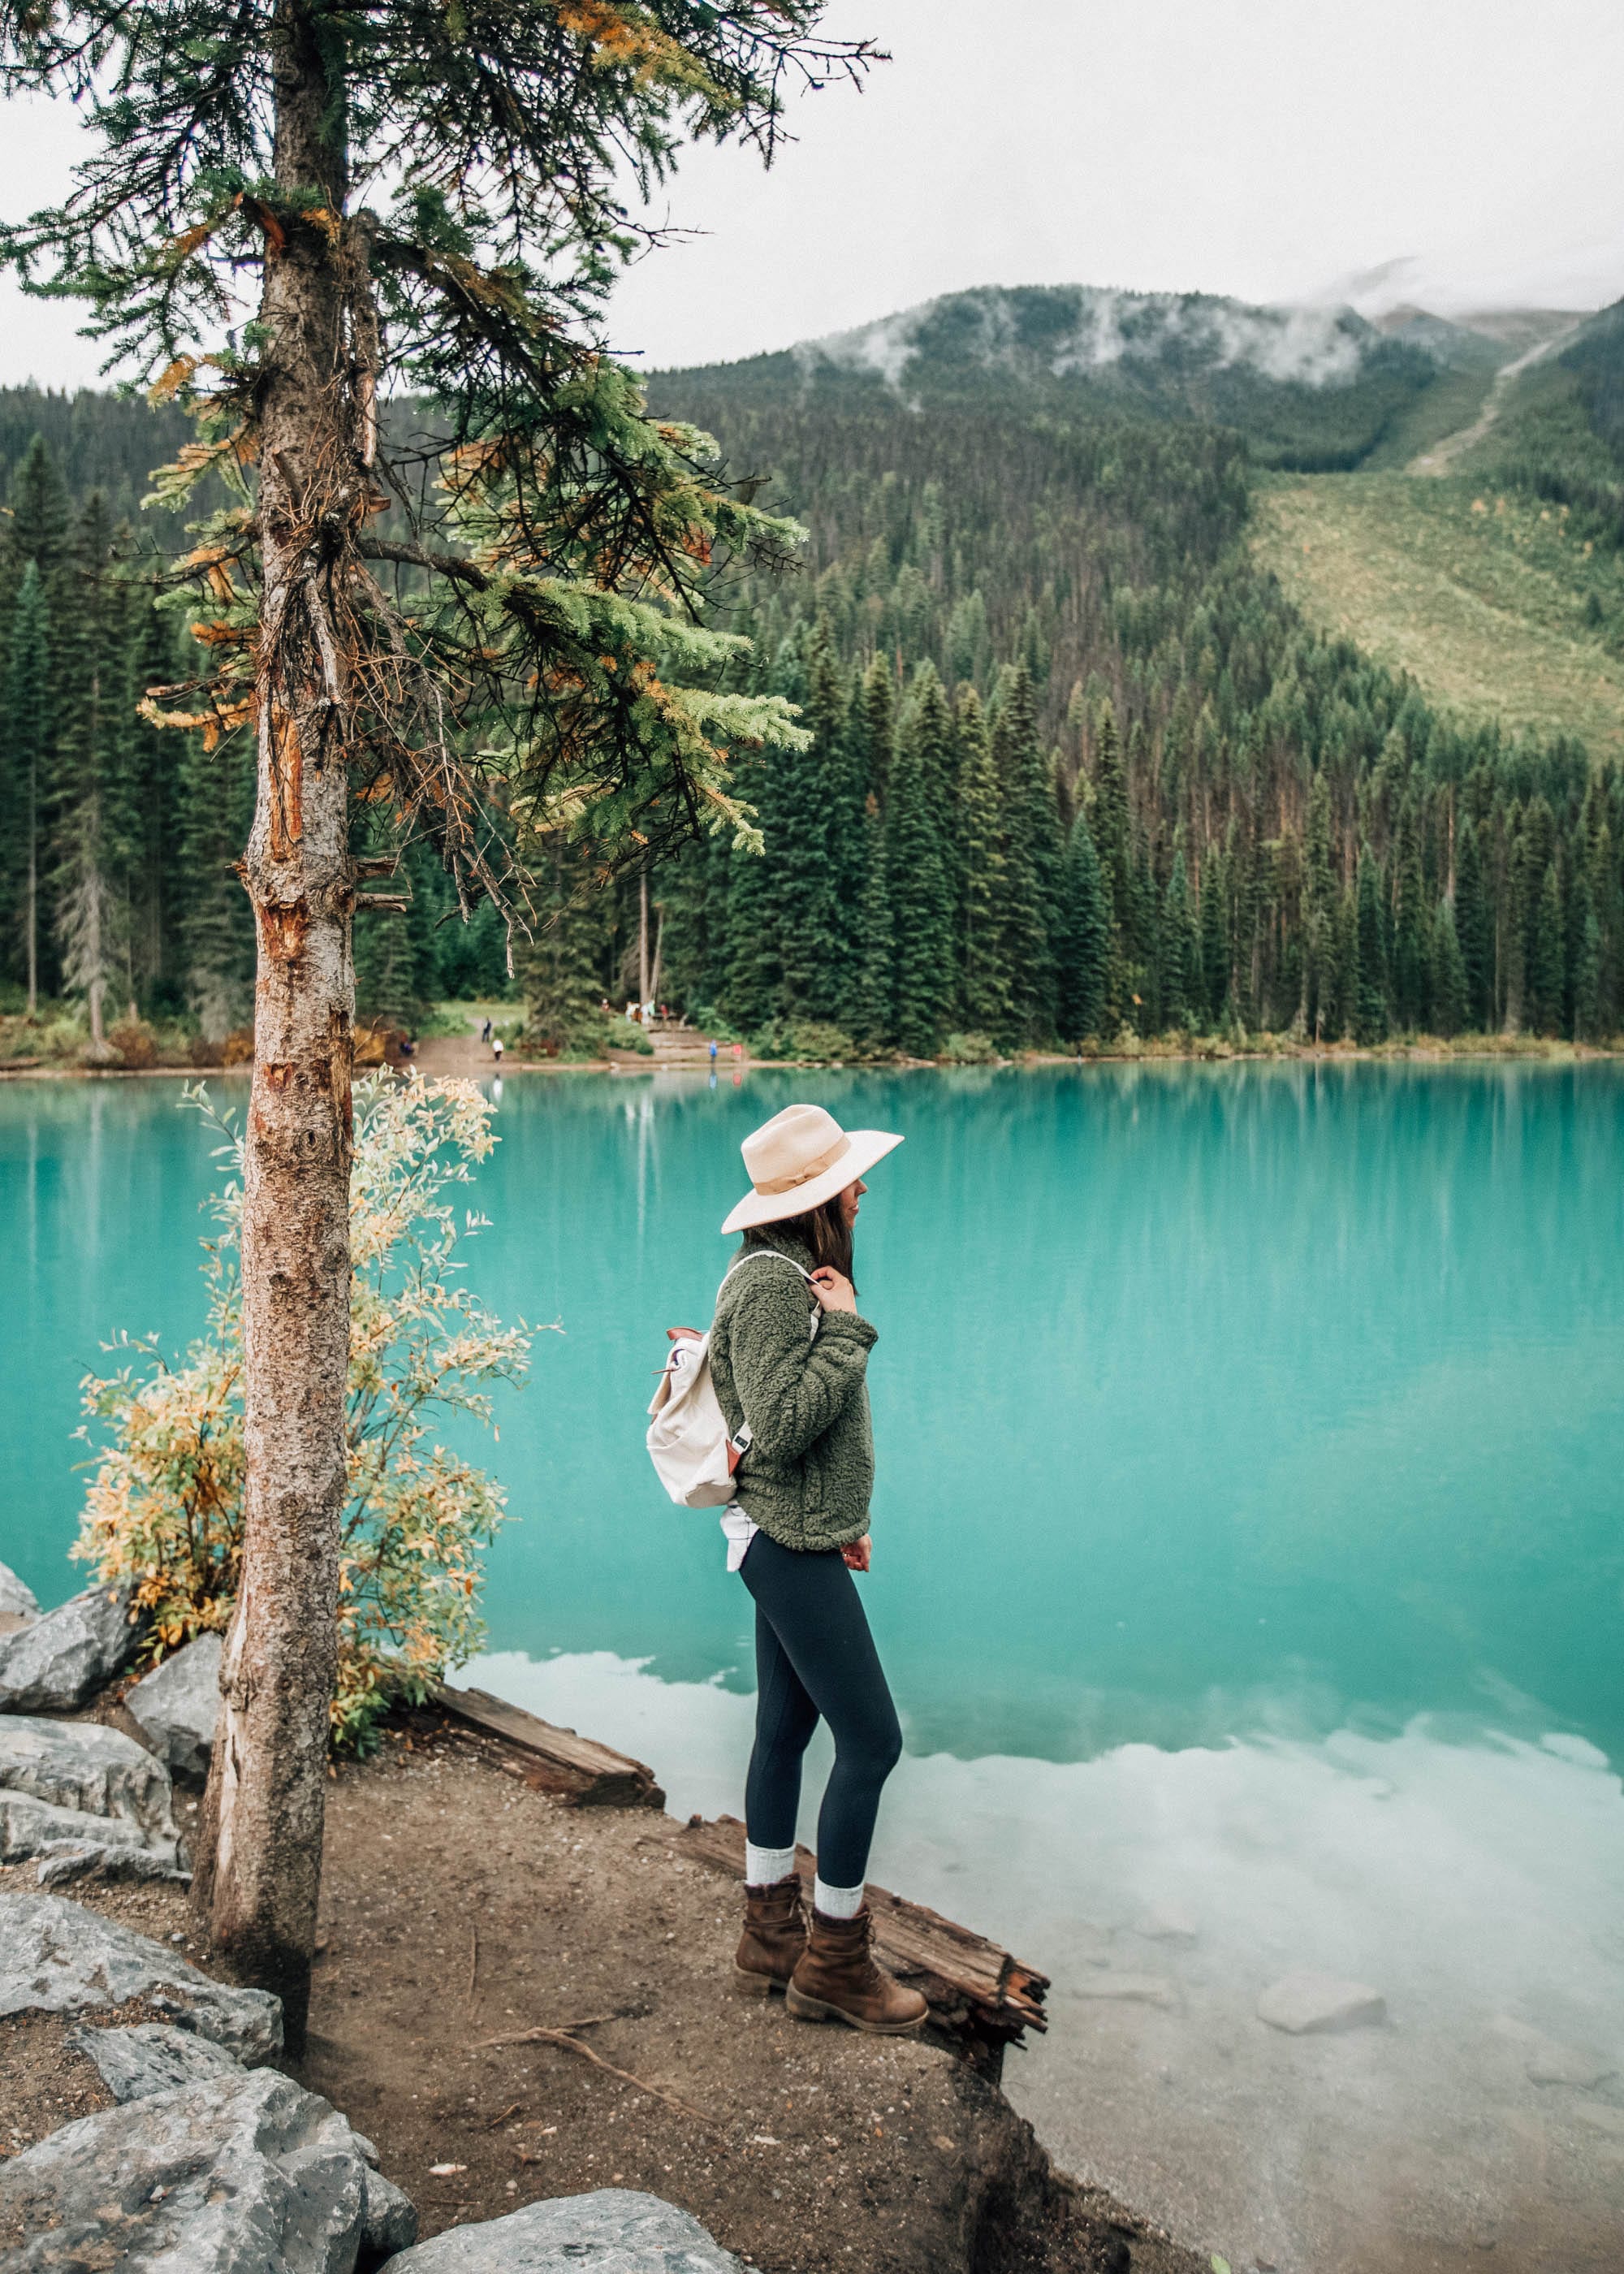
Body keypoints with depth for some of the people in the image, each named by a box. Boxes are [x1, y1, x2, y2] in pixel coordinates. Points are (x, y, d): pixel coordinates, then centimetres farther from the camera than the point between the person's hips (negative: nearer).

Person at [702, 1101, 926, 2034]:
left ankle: (773, 1936, 29)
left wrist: (845, 1521, 17)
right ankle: (833, 1961, 12)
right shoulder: (772, 1284, -21)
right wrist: (846, 1328, -21)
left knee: (786, 1729, 16)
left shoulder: (794, 1275, 11)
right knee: (871, 1741, -2)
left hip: (796, 1539, 10)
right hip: (791, 1545, -10)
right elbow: (781, 1427, -26)